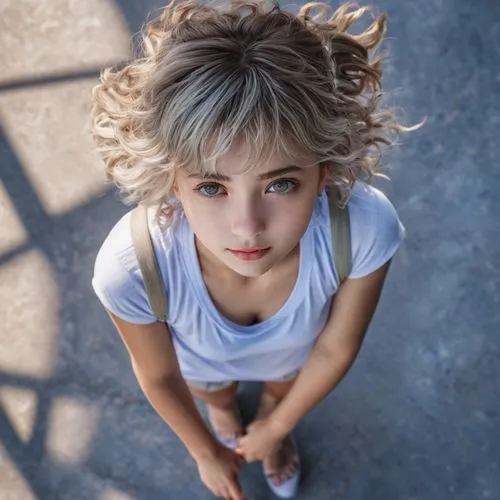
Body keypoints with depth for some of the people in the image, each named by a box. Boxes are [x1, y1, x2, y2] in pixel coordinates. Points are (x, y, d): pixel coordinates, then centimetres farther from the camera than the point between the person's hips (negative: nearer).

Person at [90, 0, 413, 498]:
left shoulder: (367, 228, -44)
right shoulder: (128, 268, -45)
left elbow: (335, 349, -22)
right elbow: (159, 377, -21)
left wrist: (277, 428, -4)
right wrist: (205, 453, -2)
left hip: (293, 353, 1)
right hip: (202, 362, 0)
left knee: (281, 391, 37)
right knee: (216, 399, 37)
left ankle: (269, 423, 75)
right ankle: (224, 418, 75)